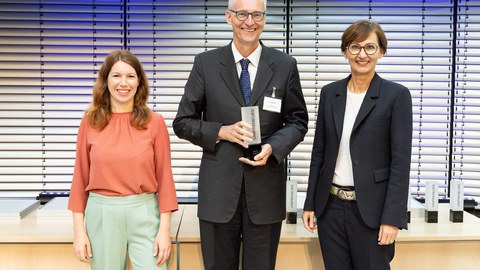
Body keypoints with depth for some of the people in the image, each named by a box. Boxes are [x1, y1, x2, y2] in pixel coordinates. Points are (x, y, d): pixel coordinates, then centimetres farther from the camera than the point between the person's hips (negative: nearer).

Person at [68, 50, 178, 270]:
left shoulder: (154, 122, -2)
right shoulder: (90, 122, 0)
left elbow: (164, 177, -1)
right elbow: (81, 177, 3)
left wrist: (165, 228, -6)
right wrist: (79, 230, 0)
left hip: (144, 213, -1)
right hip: (101, 213, 1)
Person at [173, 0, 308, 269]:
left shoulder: (285, 65, 2)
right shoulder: (206, 63, 1)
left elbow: (298, 122, 7)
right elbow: (183, 122, 3)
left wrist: (273, 147, -13)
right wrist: (221, 131, -14)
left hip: (266, 188, 0)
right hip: (219, 187, 0)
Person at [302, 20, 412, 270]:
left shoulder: (396, 95, -6)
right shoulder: (329, 93, 6)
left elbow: (401, 160, -9)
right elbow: (319, 152, 9)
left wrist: (392, 217, -13)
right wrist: (310, 203, 7)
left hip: (371, 208, -3)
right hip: (330, 205, 4)